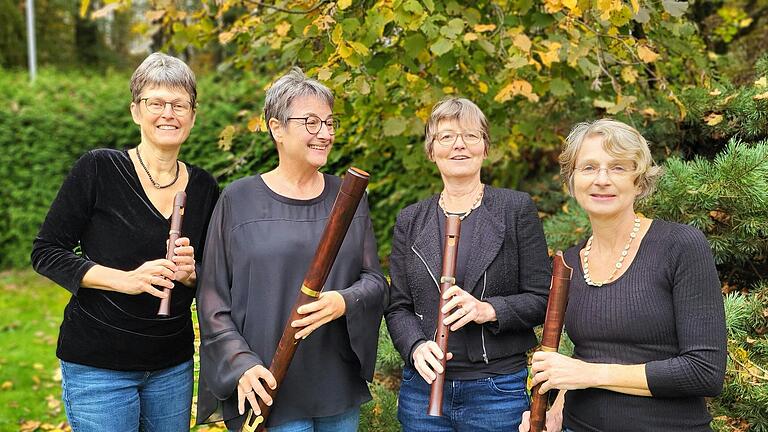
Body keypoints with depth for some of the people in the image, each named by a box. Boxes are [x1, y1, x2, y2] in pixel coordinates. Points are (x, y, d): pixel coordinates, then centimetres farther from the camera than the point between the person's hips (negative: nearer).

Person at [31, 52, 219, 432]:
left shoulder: (203, 187, 3)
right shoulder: (97, 169, -9)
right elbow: (46, 252, -8)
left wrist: (190, 273, -12)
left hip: (173, 366, 4)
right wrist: (125, 279, -21)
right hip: (97, 366, -4)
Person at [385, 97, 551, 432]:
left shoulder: (517, 209, -1)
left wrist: (488, 309, -19)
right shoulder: (410, 221, 7)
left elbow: (542, 300, -3)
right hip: (424, 386, 2)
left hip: (499, 389, -2)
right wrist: (416, 347, -12)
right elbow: (398, 307, 7)